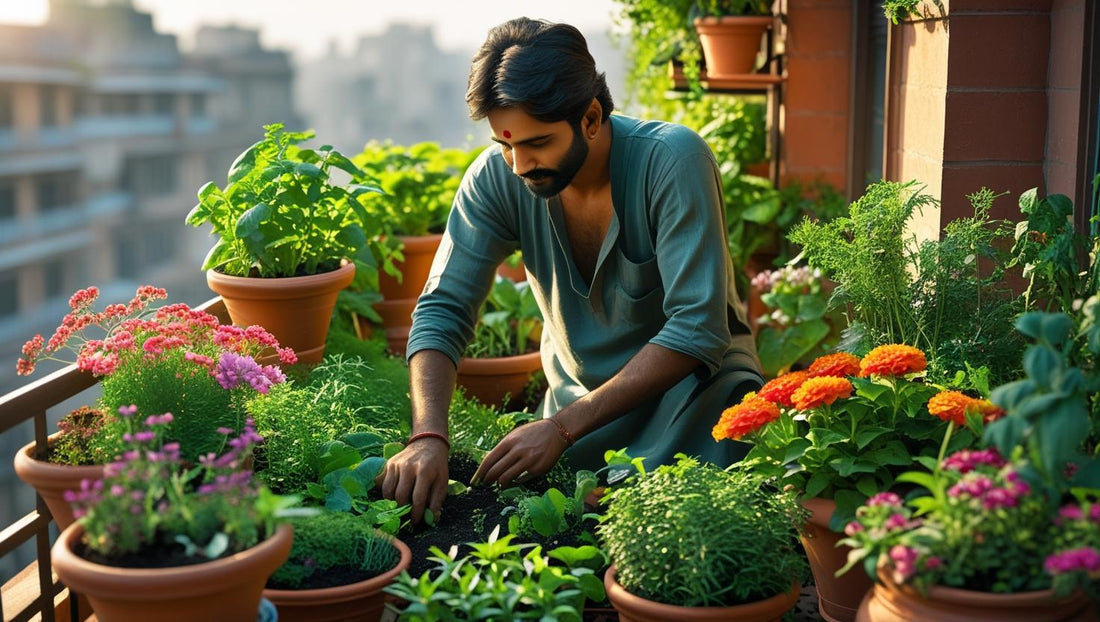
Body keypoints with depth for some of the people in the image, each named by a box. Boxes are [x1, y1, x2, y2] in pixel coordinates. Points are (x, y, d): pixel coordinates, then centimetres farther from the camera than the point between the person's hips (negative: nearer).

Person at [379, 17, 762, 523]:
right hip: (579, 394, 3)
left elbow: (697, 330, -28)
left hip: (697, 383, -3)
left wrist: (564, 427, -32)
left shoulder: (673, 161, -25)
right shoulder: (496, 179, -13)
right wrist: (427, 437, -30)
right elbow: (442, 310, -12)